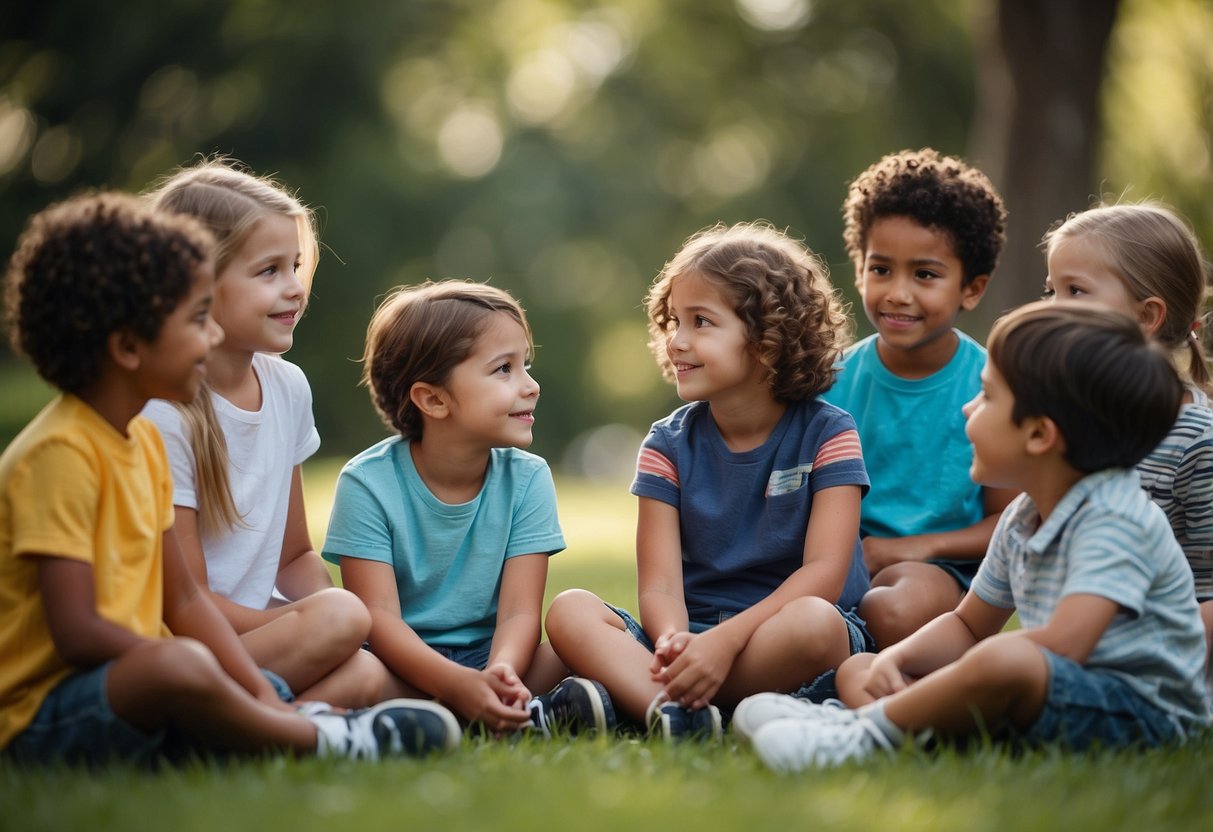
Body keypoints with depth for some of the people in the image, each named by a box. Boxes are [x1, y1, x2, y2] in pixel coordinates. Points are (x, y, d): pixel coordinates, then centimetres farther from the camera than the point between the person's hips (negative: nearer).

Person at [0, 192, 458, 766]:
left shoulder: (143, 441, 12)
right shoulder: (61, 452, -17)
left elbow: (183, 602, 11)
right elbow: (78, 632, -22)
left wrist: (263, 691, -2)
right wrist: (206, 672, -18)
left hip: (134, 684, 10)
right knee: (182, 666, -35)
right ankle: (324, 741, -17)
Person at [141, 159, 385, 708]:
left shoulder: (287, 388, 8)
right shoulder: (159, 414, -16)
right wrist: (319, 625, -16)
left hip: (258, 631, 7)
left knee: (369, 675, -22)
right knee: (341, 617, -29)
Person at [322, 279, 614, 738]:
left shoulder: (526, 479, -1)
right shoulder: (368, 484, -9)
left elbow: (519, 612, -10)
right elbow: (378, 617, -18)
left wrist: (500, 675, -34)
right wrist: (458, 684, -36)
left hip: (487, 653, 2)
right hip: (403, 663, -2)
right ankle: (528, 713, -39)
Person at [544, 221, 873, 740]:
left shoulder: (827, 434, -2)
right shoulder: (669, 445, 7)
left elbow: (824, 572, -14)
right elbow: (659, 584, -4)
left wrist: (725, 640, -28)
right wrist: (674, 642, -29)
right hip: (692, 633, 3)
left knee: (814, 622, -37)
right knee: (570, 611, -22)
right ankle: (673, 712, -46)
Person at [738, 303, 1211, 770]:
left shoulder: (1113, 519, -16)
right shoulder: (1021, 521, 13)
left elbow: (1062, 644, -29)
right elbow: (969, 626, 23)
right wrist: (897, 659, 2)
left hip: (1142, 711, -10)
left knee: (1004, 662, -41)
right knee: (857, 671, 7)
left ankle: (867, 732, -24)